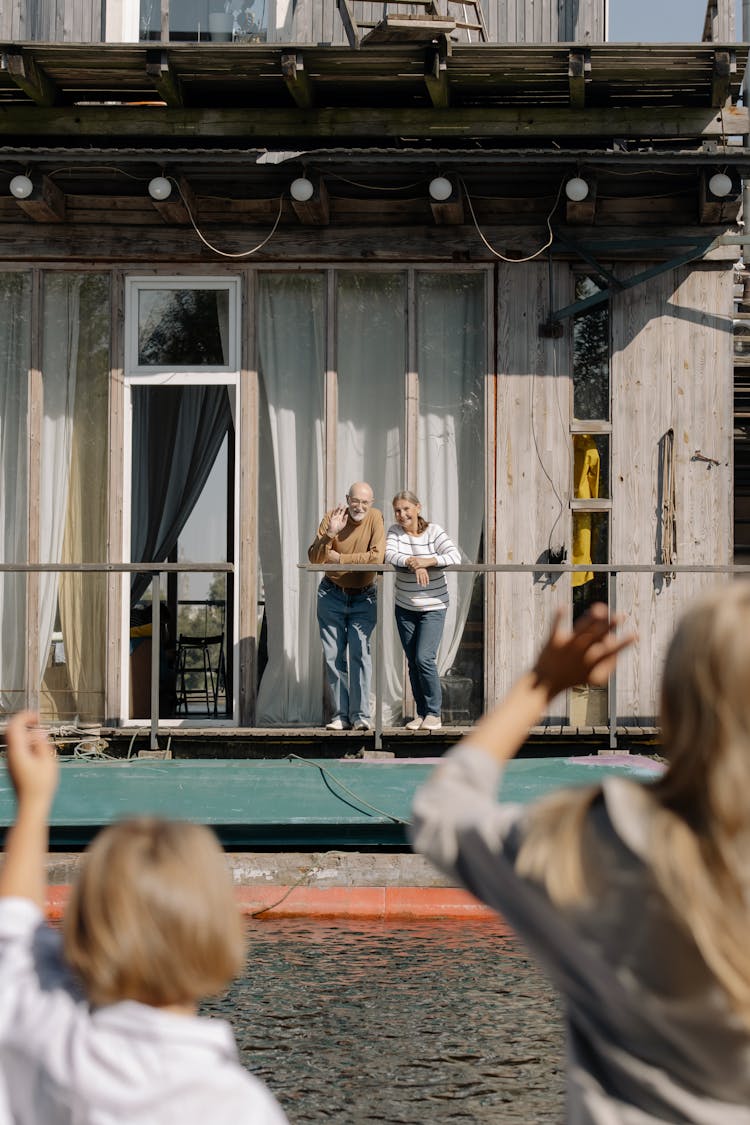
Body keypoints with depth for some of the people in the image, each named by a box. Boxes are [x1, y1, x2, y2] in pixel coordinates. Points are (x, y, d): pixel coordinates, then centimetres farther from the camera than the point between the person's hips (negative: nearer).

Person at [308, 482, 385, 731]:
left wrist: (340, 558, -17)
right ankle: (340, 715, 5)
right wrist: (330, 534, -29)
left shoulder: (375, 518, -9)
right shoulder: (332, 517, -8)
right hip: (332, 595, 1)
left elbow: (377, 557, -21)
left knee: (360, 653, -10)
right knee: (333, 656, 1)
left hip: (364, 597, -1)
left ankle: (360, 715, -10)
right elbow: (314, 558, -13)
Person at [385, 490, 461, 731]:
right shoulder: (395, 532, -1)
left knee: (424, 659, -13)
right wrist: (413, 563, -33)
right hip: (405, 608, 4)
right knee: (412, 662, 8)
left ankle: (434, 713, -1)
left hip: (433, 607, -4)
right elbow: (389, 555, -18)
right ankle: (421, 713, 18)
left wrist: (427, 561, -34)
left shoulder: (433, 531, -10)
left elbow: (455, 557, -20)